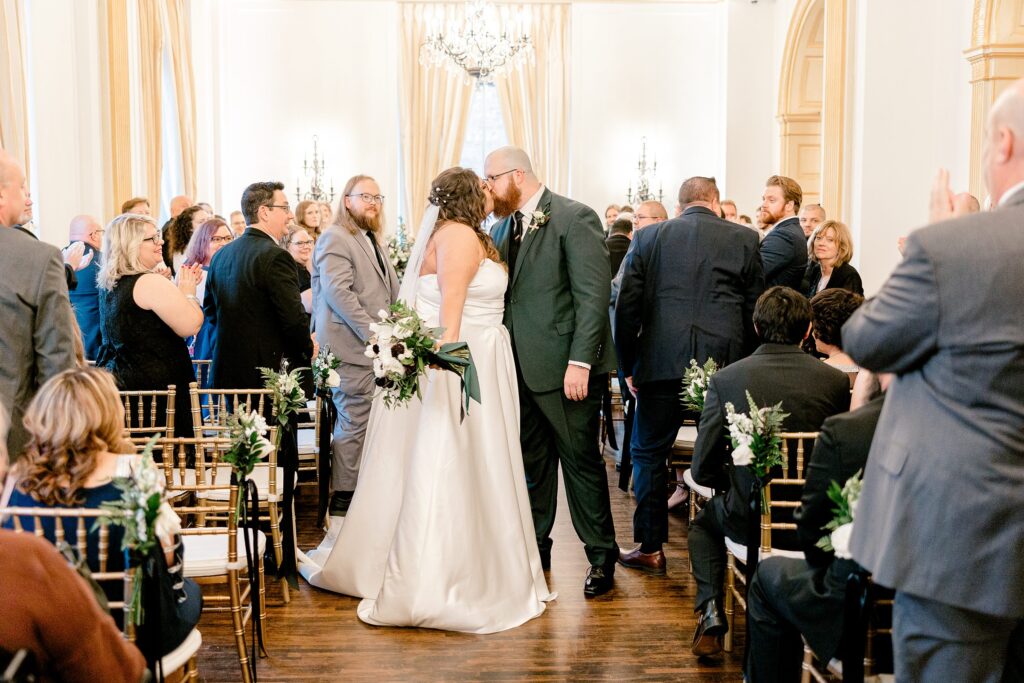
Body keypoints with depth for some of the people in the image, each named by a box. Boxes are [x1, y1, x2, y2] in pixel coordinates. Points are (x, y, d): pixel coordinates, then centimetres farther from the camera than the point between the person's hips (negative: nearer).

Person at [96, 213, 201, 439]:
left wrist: (181, 287, 15)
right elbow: (190, 326, -17)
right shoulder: (151, 282, -17)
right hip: (154, 386, -9)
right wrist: (188, 289, -2)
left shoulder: (108, 284, 11)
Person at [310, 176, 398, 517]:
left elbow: (389, 293, 25)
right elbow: (338, 291, -19)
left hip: (373, 347, 9)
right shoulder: (335, 238, -8)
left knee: (361, 423, 12)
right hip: (352, 347, -9)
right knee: (354, 423, -6)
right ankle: (343, 499, 3)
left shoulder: (371, 241, 21)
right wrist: (372, 332, -21)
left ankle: (355, 493, 20)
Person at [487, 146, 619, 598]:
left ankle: (601, 556, 16)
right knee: (531, 463, 15)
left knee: (581, 460, 2)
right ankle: (535, 547, 28)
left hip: (565, 368, -7)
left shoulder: (574, 218, -10)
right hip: (519, 368, 7)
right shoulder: (502, 229, 12)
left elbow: (594, 294, -15)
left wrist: (580, 362, -20)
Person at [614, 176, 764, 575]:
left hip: (662, 362, 0)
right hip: (724, 363, 1)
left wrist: (629, 366, 11)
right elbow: (755, 312, 7)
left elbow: (626, 308, 4)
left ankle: (650, 548, 12)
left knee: (648, 453, 10)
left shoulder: (649, 238, 6)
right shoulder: (744, 239, 6)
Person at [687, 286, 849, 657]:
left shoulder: (725, 379, -11)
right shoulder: (835, 380, -8)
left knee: (704, 522, 31)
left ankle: (711, 612, 15)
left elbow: (703, 470, -8)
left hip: (748, 519, -1)